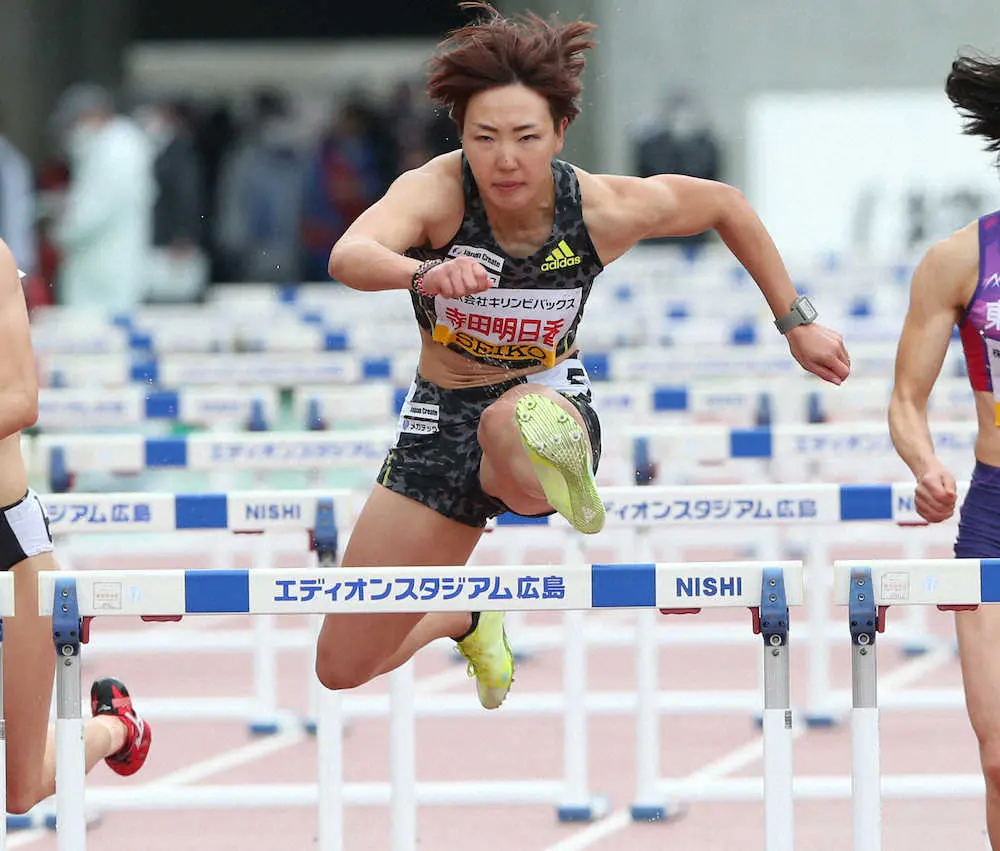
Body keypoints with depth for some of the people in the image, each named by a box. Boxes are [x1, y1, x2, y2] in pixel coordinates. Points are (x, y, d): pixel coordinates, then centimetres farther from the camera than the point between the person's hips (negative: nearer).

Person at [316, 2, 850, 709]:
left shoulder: (603, 210, -18)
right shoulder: (437, 190, -24)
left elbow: (726, 205, 4)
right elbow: (349, 257, -46)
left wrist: (797, 324, 7)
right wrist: (424, 275, -67)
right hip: (441, 416, 2)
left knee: (509, 424, -42)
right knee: (343, 669, 11)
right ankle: (466, 621, 37)